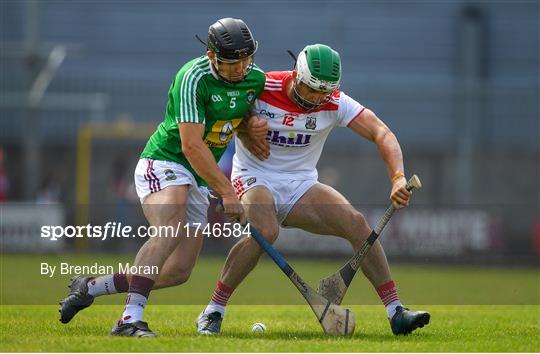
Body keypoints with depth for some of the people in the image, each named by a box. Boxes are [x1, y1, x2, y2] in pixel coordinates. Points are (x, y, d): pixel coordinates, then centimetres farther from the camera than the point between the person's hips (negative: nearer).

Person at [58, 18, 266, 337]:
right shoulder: (194, 77, -20)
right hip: (164, 161, -8)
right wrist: (227, 192, -26)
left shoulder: (256, 78, 2)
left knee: (179, 272, 0)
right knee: (171, 227, -37)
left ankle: (91, 287, 16)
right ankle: (131, 319, -44)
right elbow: (192, 146, -24)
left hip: (199, 178, 8)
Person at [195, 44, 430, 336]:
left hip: (301, 185, 4)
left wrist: (398, 179, -34)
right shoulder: (260, 88, -16)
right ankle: (212, 313, -23)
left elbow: (381, 134, -18)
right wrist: (246, 128, -18)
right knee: (265, 231, -35)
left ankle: (396, 313, -10)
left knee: (356, 223, -17)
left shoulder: (334, 103, -11)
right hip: (254, 178, -3)